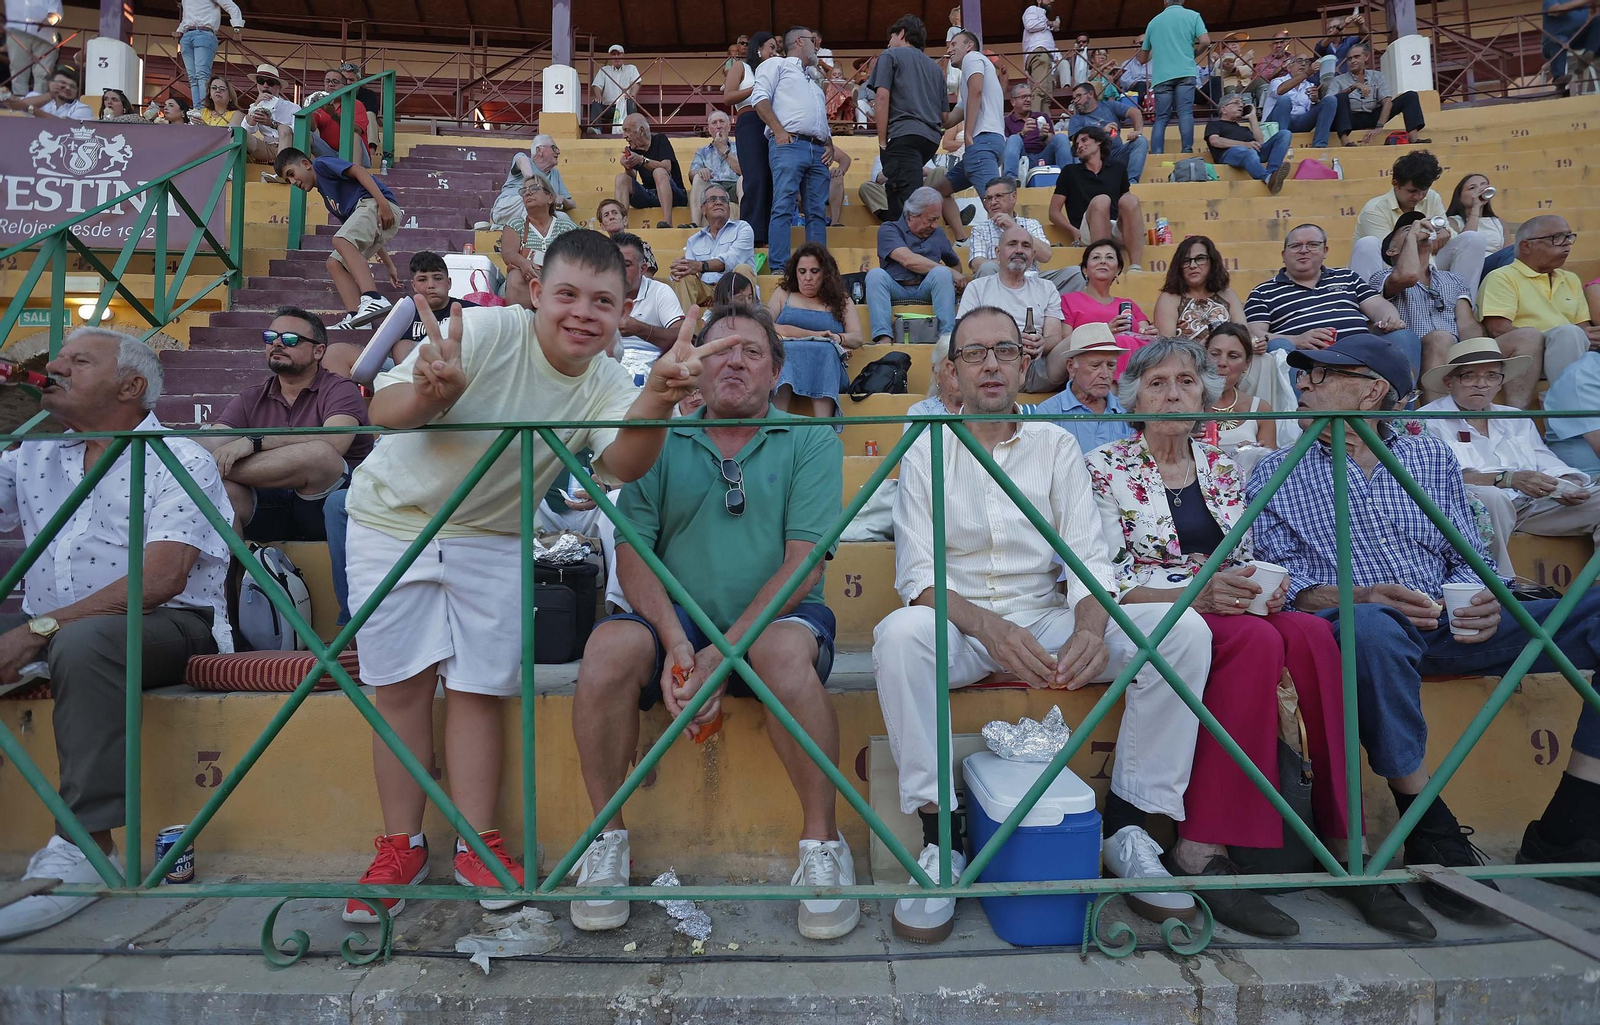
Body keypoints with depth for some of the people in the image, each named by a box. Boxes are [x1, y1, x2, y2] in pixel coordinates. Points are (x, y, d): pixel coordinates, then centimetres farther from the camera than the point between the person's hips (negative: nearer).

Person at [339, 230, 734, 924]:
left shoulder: (606, 385, -12)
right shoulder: (484, 333, -22)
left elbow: (623, 464, -32)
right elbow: (383, 411, -24)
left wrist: (657, 397, -50)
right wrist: (429, 393, -47)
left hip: (492, 537, 2)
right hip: (395, 518, -2)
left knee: (478, 687, 2)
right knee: (403, 683, 2)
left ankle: (478, 842, 16)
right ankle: (402, 846, 17)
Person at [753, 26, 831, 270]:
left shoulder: (814, 83, 35)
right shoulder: (777, 65, 13)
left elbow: (824, 120, 33)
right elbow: (760, 98, -2)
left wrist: (830, 145, 11)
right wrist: (779, 131, -13)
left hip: (818, 151, 7)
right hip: (789, 145, -7)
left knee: (818, 212, -1)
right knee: (784, 206, -17)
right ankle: (779, 267, -22)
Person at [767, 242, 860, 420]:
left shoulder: (841, 300, 25)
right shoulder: (783, 294, 25)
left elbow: (857, 338, 12)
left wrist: (837, 338, -13)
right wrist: (816, 335, 1)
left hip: (827, 364, 0)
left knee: (825, 351, -35)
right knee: (786, 349, -35)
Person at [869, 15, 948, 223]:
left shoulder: (890, 55, 11)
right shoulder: (934, 66, 28)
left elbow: (882, 97, -4)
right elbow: (944, 115, 22)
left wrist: (882, 142, -5)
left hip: (903, 135, -7)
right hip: (931, 138, 7)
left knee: (911, 200, -17)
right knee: (894, 187, 20)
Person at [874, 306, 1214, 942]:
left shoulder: (1055, 445, 11)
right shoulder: (926, 451, 5)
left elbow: (1088, 558, 2)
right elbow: (917, 574, -5)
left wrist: (1091, 627, -21)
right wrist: (990, 628, -24)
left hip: (1048, 618, 3)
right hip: (959, 625, -2)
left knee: (1183, 629, -20)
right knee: (899, 633, -36)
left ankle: (1125, 825, -11)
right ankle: (940, 836, -25)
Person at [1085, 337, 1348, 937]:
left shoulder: (1219, 467, 18)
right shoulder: (1105, 467, 2)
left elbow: (1244, 560, 20)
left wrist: (1267, 587, -5)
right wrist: (1191, 594, -21)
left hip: (1229, 614, 5)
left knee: (1312, 635, -27)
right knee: (1258, 641, -34)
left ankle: (1337, 828, -22)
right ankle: (1203, 849, -31)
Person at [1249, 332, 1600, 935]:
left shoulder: (1432, 458, 19)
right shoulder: (1276, 474, 10)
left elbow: (1470, 558, 15)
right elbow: (1281, 580, 0)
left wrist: (1479, 602, -9)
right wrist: (1359, 598, -18)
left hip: (1446, 627, 4)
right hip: (1354, 627, -4)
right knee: (1372, 627, -40)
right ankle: (1433, 836, -24)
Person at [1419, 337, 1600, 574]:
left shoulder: (1518, 420, 26)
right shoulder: (1427, 421, 2)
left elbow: (1549, 465, 18)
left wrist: (1568, 484, -7)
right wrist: (1508, 479, -21)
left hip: (1532, 507, 7)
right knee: (1490, 497, -38)